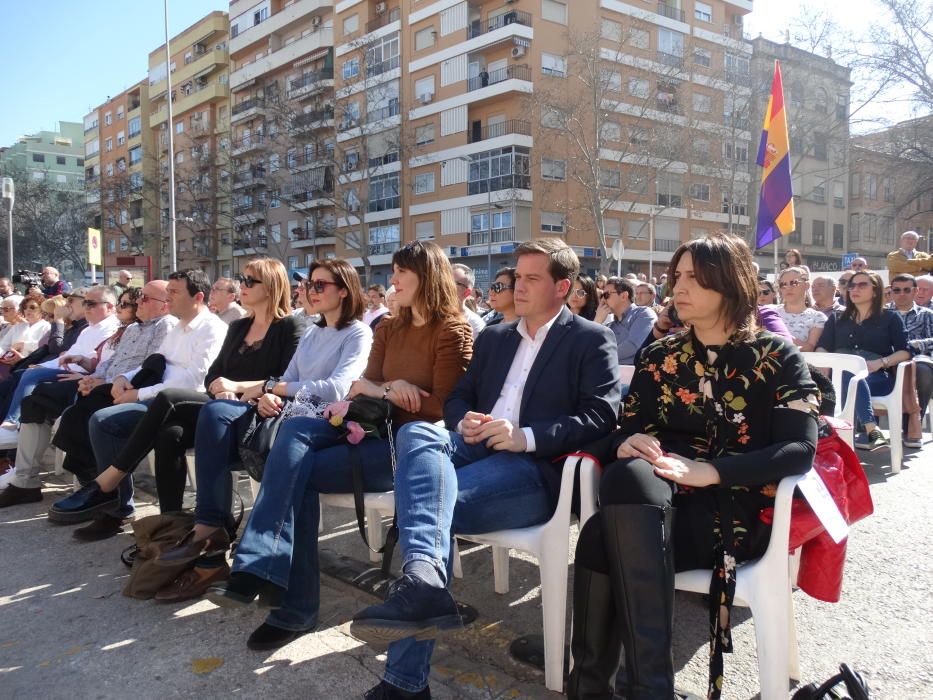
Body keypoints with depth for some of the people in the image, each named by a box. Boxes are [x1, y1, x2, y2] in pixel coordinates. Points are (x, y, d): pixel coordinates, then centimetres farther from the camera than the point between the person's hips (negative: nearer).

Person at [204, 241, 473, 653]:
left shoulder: (453, 332, -4)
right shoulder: (388, 329, 19)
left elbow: (441, 407, -11)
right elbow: (364, 385, 13)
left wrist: (380, 392, -4)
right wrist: (388, 392, -10)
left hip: (411, 443, -7)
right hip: (376, 427, 7)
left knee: (297, 472, -21)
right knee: (296, 429, -23)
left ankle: (295, 606, -15)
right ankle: (258, 570, -28)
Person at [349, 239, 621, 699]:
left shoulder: (592, 341, 6)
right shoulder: (494, 337, 24)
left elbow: (601, 418, -6)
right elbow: (458, 397, 25)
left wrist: (526, 436, -18)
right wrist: (463, 421, -1)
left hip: (535, 468, -5)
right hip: (477, 450, 6)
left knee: (430, 498, -30)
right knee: (417, 433, -28)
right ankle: (424, 579, -44)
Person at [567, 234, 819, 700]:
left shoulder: (777, 358, 3)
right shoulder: (659, 357, 14)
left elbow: (801, 450, -10)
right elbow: (627, 431, 10)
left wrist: (709, 472, -24)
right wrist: (627, 444, -17)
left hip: (739, 511, -4)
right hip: (660, 504, 4)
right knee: (628, 473, -35)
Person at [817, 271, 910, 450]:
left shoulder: (890, 318, 19)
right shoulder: (836, 319, 27)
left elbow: (905, 352, 6)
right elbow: (821, 348, 13)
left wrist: (880, 363, -13)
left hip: (877, 377, -2)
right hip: (839, 376, 2)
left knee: (851, 375, -39)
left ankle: (868, 431, -50)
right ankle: (872, 431, -49)